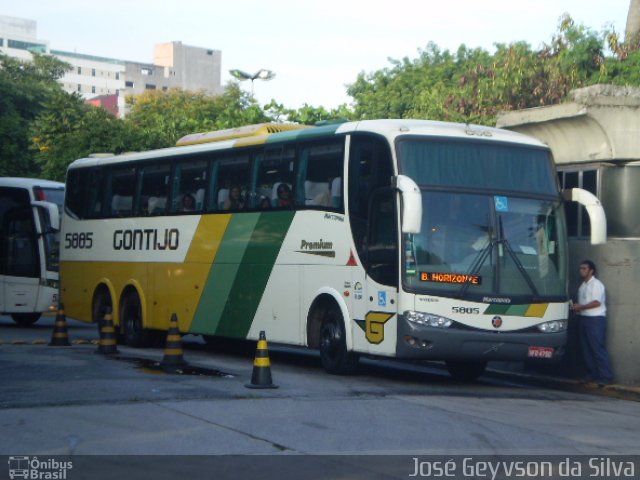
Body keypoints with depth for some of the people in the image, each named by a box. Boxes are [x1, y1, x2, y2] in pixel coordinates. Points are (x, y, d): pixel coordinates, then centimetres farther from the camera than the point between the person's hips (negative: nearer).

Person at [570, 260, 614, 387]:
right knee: (586, 349, 9)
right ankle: (592, 374, 16)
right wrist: (576, 307, 5)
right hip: (584, 319, 9)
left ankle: (605, 376, -9)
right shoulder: (583, 286, 18)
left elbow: (596, 303, -17)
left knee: (598, 349, -11)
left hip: (596, 319, -9)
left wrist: (580, 307, -13)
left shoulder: (596, 284, -8)